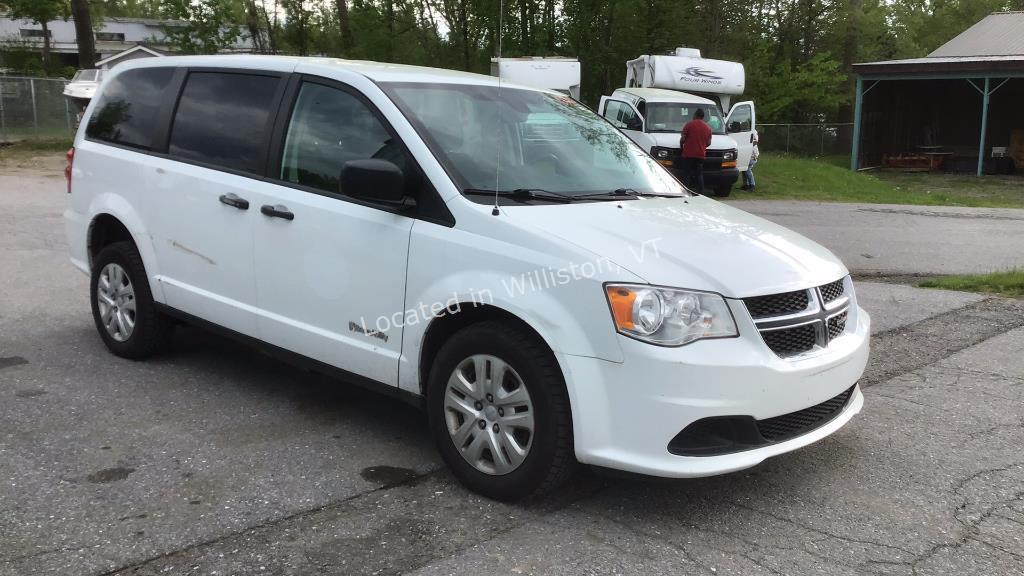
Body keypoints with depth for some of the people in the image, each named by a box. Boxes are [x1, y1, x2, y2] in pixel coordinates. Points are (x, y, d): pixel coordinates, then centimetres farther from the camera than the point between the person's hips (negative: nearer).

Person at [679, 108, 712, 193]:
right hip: (701, 155, 4)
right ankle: (700, 193, 8)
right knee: (699, 175, 10)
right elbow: (708, 143, 12)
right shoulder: (707, 128, 10)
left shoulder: (689, 124, -4)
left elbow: (682, 139, -5)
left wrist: (681, 147, 13)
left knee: (687, 175, -1)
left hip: (688, 154, -4)